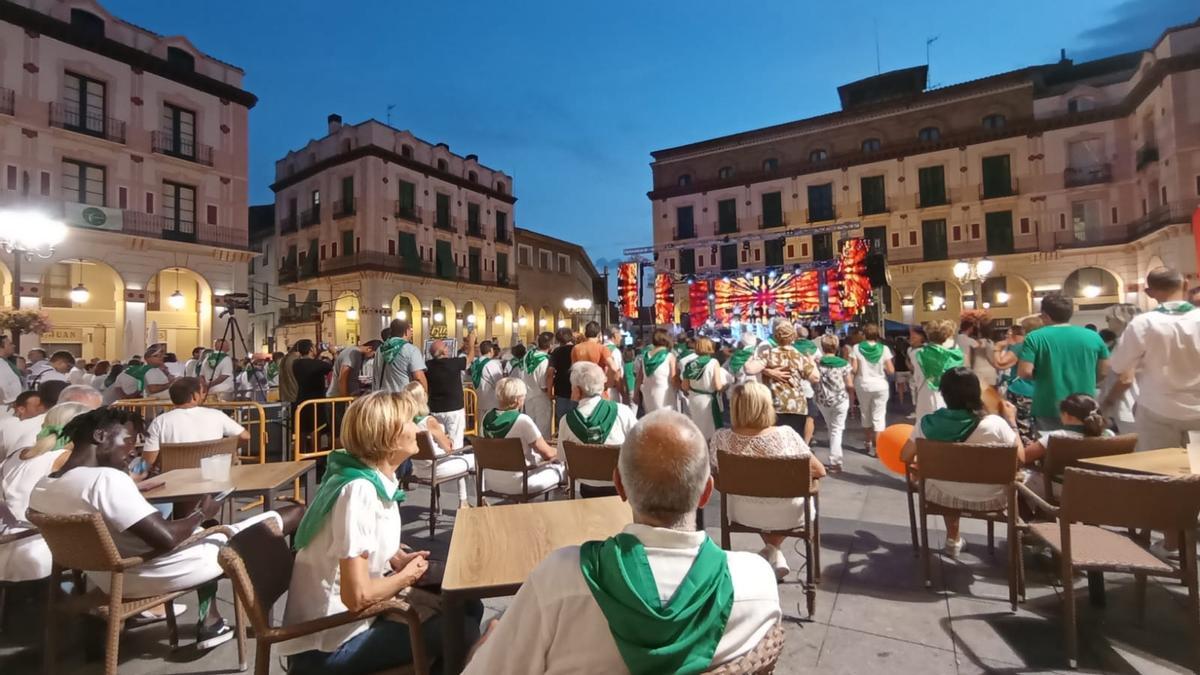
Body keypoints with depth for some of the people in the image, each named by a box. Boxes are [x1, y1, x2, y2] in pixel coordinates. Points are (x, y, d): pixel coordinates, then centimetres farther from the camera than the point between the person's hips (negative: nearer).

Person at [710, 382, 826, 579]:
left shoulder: (721, 438, -22)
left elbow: (716, 471, -3)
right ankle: (771, 551, 24)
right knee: (807, 500, 32)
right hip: (788, 514, -1)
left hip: (743, 513, 2)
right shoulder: (786, 435, -26)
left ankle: (773, 555, 22)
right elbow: (819, 471, -13)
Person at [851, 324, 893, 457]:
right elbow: (891, 370, -7)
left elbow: (853, 369, -12)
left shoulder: (856, 348, -8)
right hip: (880, 386, 0)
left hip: (863, 385, 1)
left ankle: (869, 444, 29)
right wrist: (882, 367, 12)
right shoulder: (884, 349, -6)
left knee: (866, 415, 17)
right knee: (879, 416, 3)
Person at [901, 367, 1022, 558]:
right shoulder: (995, 424, -24)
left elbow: (905, 457, -6)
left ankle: (953, 540, 44)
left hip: (942, 495, 1)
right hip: (988, 499, -1)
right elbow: (1021, 458, -8)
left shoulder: (927, 422, -18)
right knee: (1012, 468, 29)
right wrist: (1012, 421, 2)